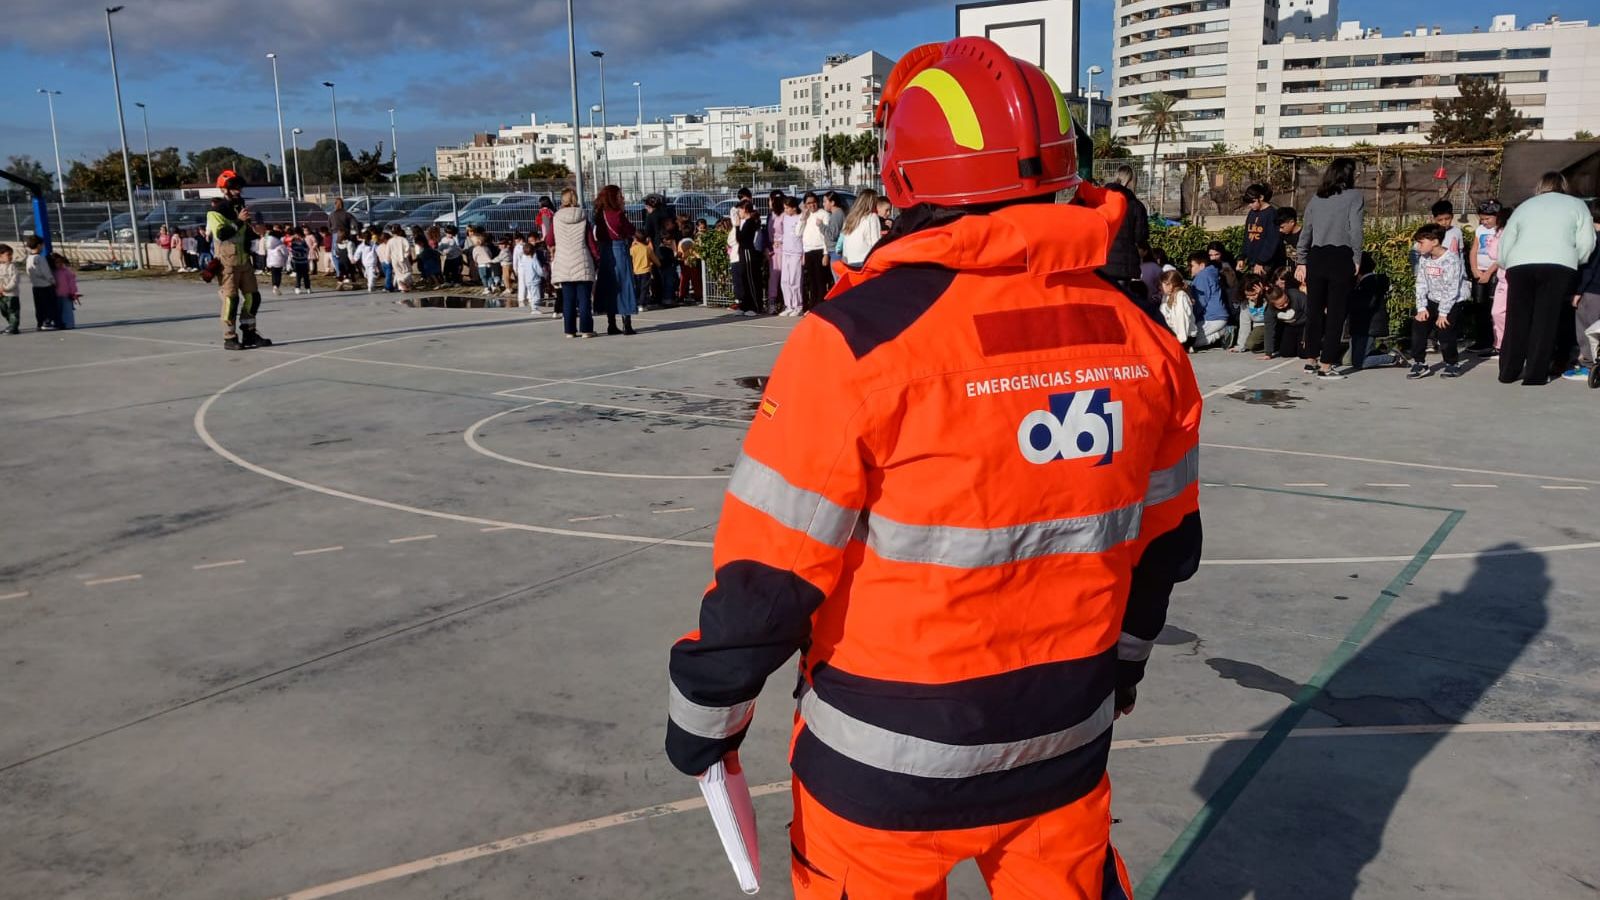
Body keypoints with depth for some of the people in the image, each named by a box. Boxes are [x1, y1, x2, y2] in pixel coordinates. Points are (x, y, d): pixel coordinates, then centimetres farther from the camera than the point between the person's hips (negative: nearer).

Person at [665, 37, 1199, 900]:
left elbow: (768, 577, -17)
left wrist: (705, 714, 0)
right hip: (1064, 747, 4)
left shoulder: (861, 334, -21)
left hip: (889, 767, -4)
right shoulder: (1139, 339, -4)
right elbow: (1162, 545, 9)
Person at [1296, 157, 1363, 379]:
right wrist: (1357, 259, -2)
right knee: (1336, 312, 0)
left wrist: (1302, 262, 18)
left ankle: (1311, 359, 22)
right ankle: (1326, 366, -1)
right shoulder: (1353, 196, 0)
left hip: (1316, 257, 4)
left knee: (1314, 310, 14)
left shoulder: (1316, 199, 12)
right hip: (1341, 258, -4)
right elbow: (1355, 230, -8)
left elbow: (1305, 232, 13)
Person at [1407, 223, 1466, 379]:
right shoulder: (1423, 258, -2)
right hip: (1433, 300, 6)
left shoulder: (1451, 259, -22)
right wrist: (1421, 308, -10)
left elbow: (1451, 289, -23)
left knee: (1444, 328, -17)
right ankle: (1419, 363, 0)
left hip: (1453, 301, -6)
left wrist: (1443, 313, -23)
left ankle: (1452, 365, 4)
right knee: (1418, 323, -7)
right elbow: (1421, 284, -1)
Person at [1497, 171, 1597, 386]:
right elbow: (1586, 243, 10)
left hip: (1519, 265, 2)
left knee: (1517, 320, 9)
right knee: (1545, 320, -1)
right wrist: (1574, 262, 26)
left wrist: (1508, 265, 33)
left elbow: (1504, 244, 22)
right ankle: (1535, 375, -3)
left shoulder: (1524, 206, 26)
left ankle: (1508, 372, 13)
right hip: (1558, 266, -2)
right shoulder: (1576, 204, 20)